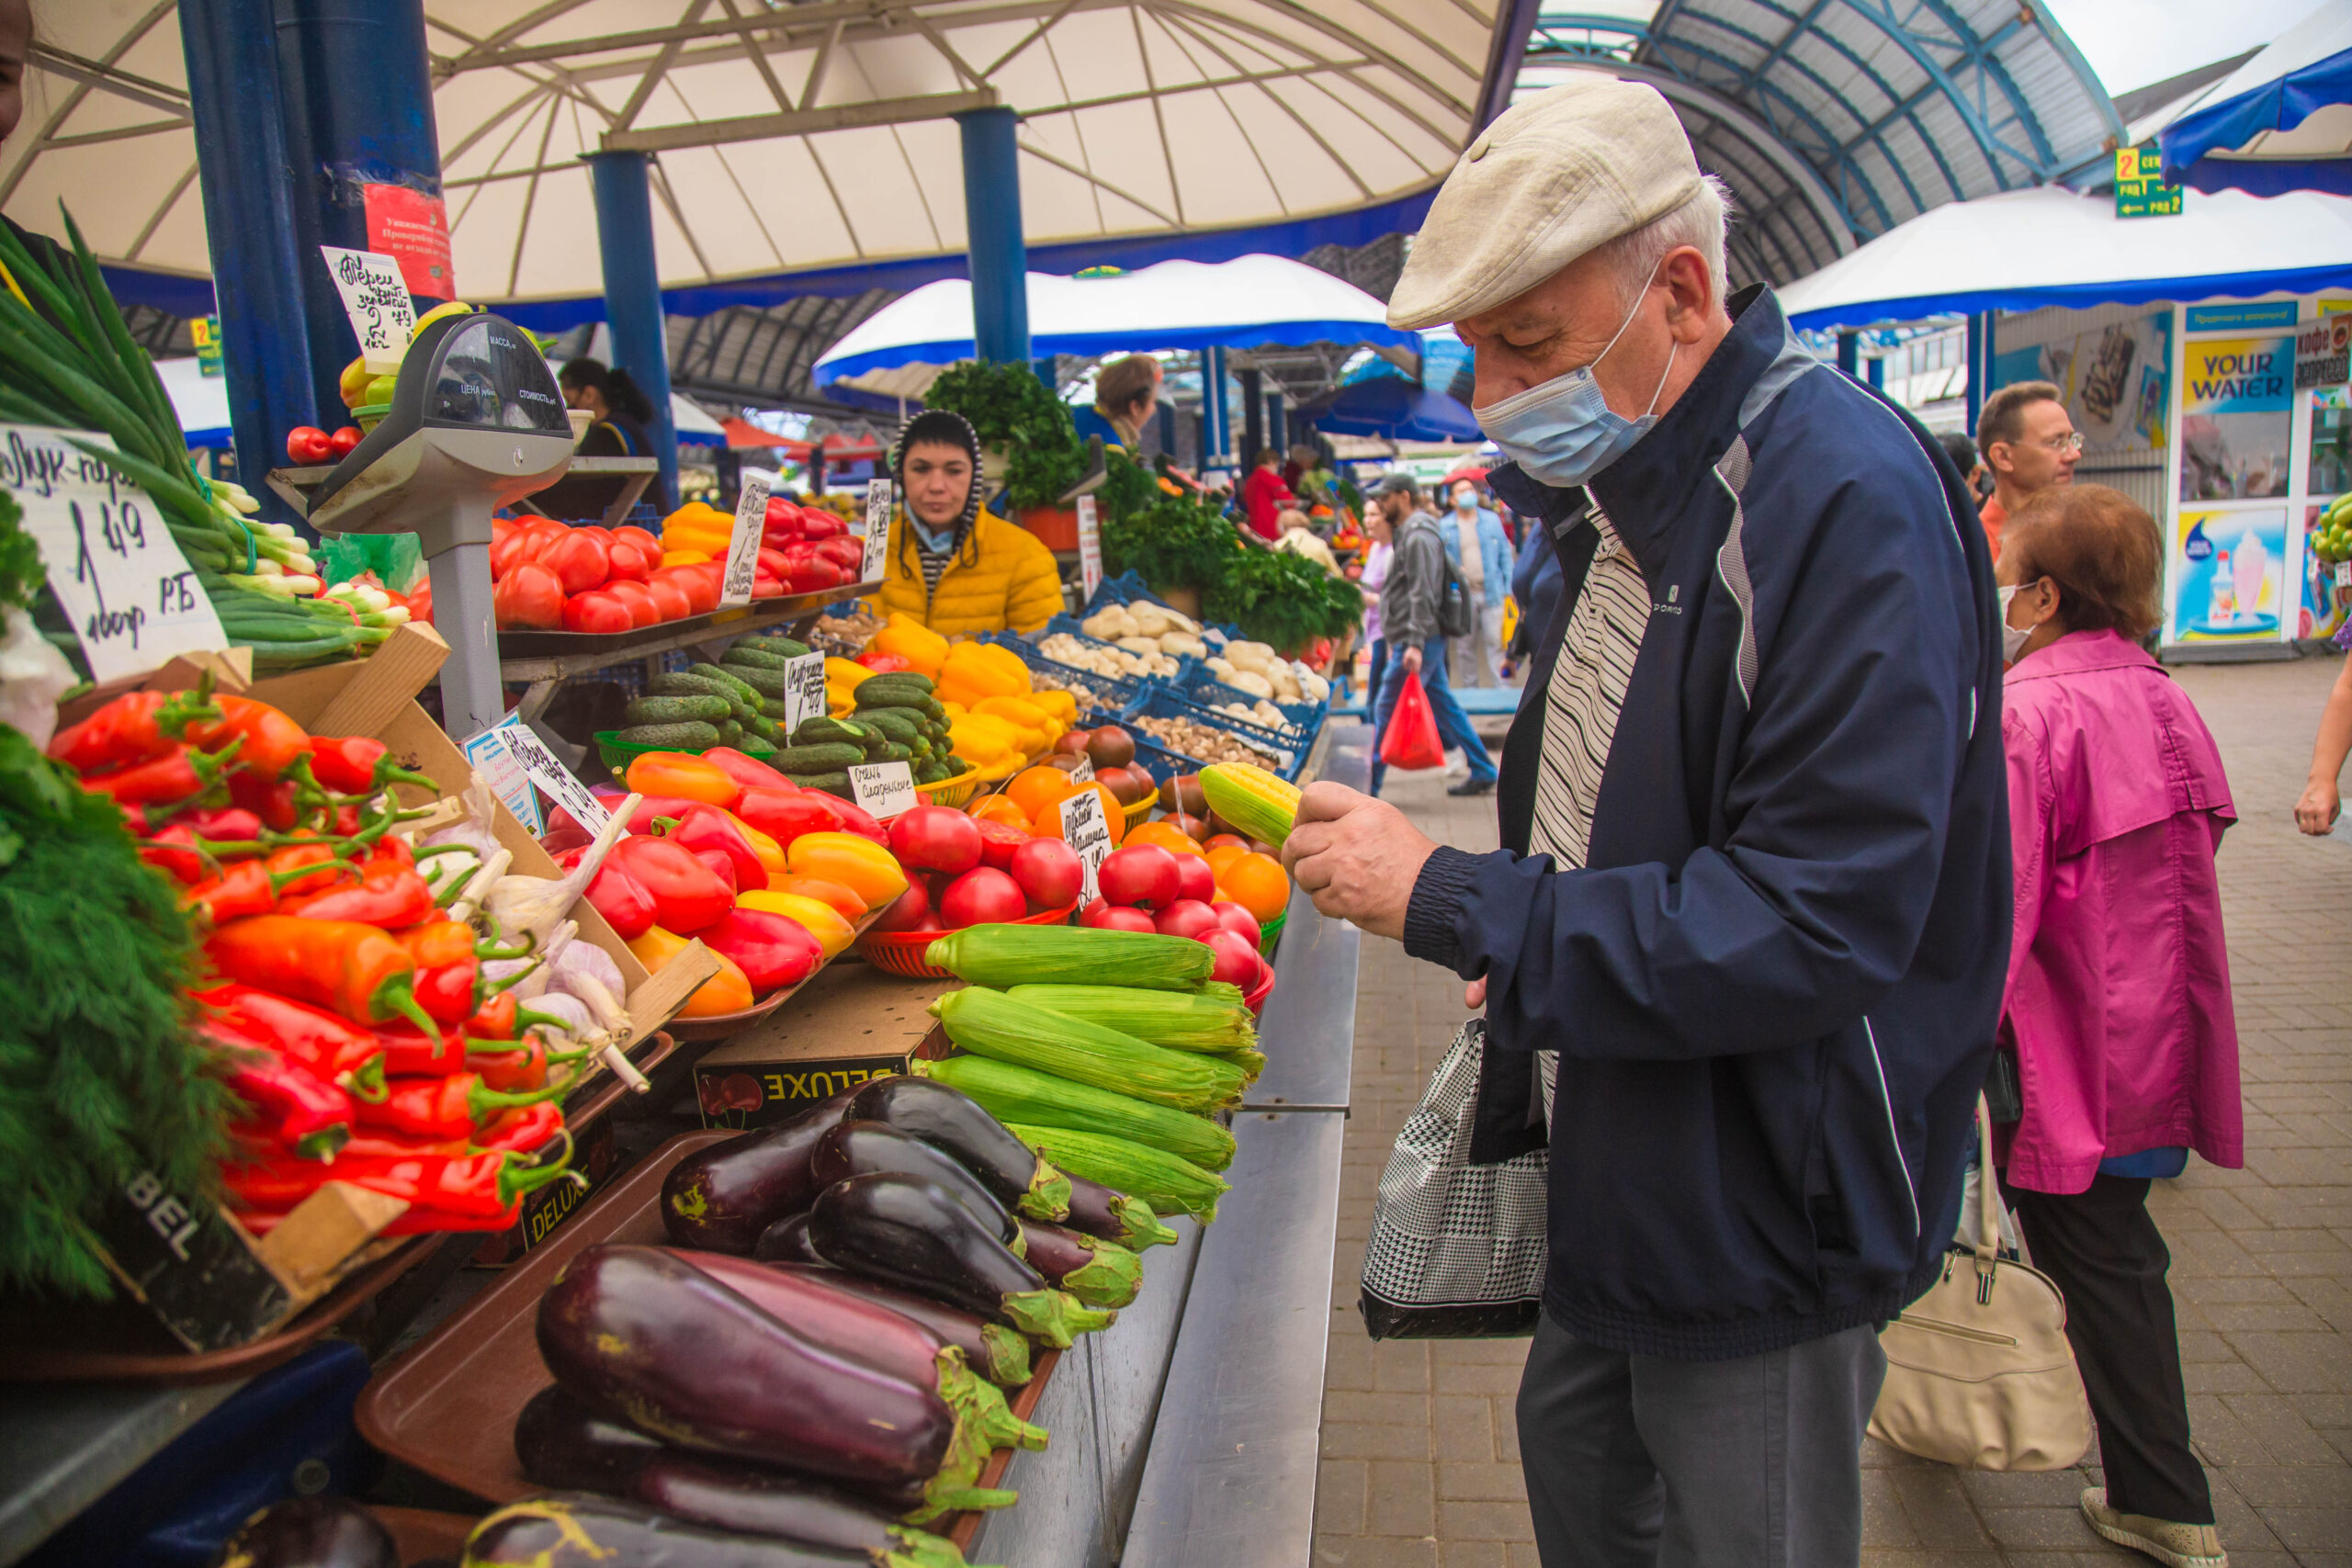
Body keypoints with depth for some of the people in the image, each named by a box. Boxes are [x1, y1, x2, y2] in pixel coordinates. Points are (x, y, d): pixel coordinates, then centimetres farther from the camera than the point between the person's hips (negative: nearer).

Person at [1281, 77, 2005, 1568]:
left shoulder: (1847, 501, -26)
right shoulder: (1627, 485, 4)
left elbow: (1817, 928, -30)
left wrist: (1453, 901, -28)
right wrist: (1541, 950, 6)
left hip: (1765, 1217, -8)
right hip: (1620, 1165, 9)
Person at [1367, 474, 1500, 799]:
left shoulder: (1418, 537, -13)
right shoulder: (1406, 534, 19)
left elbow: (1422, 595, -20)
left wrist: (1415, 644, -25)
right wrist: (1397, 640, 24)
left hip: (1418, 641, -10)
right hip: (1420, 641, 10)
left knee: (1386, 711, -5)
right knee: (1445, 706, 12)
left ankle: (1369, 784, 0)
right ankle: (1483, 773, 17)